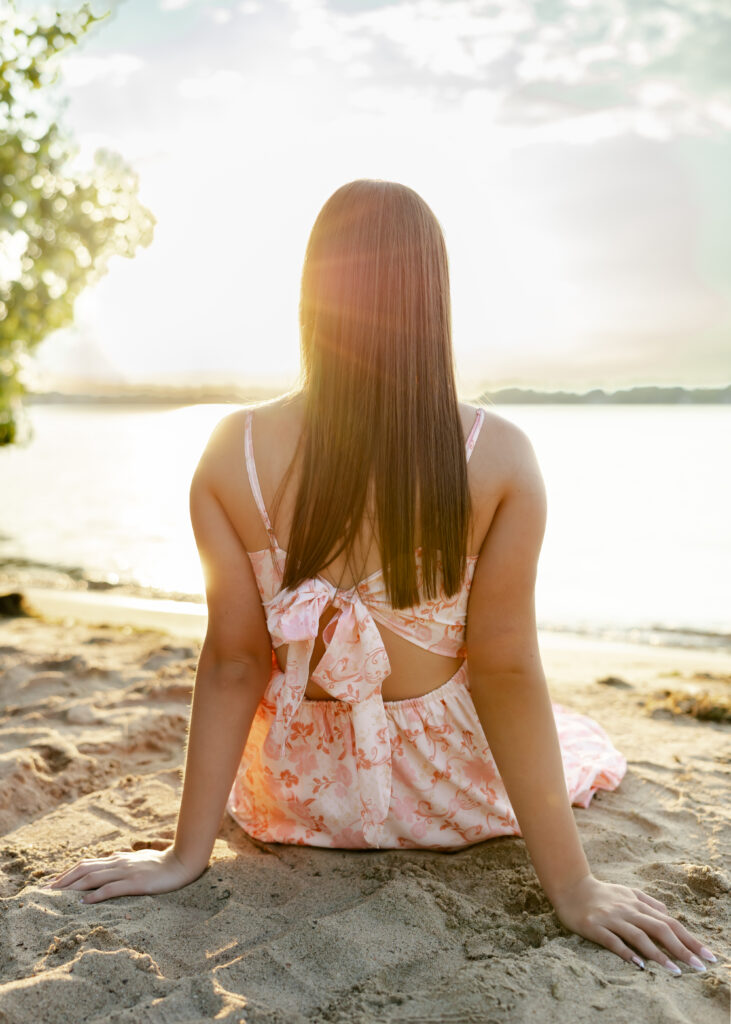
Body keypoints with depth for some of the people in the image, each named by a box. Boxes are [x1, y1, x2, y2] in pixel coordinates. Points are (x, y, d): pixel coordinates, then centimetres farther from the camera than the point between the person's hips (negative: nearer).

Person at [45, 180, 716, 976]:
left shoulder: (233, 453, -21)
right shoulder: (500, 457, -24)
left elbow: (233, 660, -17)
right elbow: (507, 672, -21)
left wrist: (186, 855, -4)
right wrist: (572, 887, -10)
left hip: (299, 795, 2)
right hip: (452, 791, -1)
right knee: (584, 743, 38)